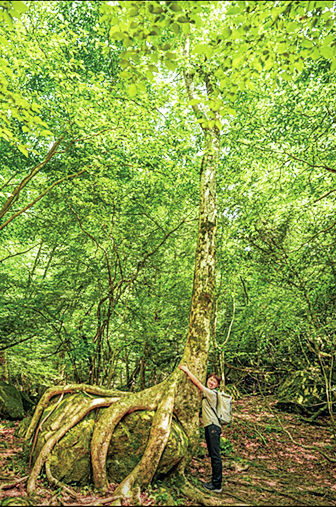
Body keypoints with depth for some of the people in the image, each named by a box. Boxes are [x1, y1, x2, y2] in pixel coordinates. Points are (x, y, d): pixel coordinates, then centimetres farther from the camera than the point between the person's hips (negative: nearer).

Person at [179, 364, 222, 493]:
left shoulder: (212, 393, -12)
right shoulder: (206, 394, 14)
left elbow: (197, 383, -14)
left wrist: (186, 370, -10)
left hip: (213, 427, -10)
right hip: (209, 426, 10)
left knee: (215, 455, -7)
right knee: (213, 455, 14)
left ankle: (217, 485, -3)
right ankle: (215, 482, 21)